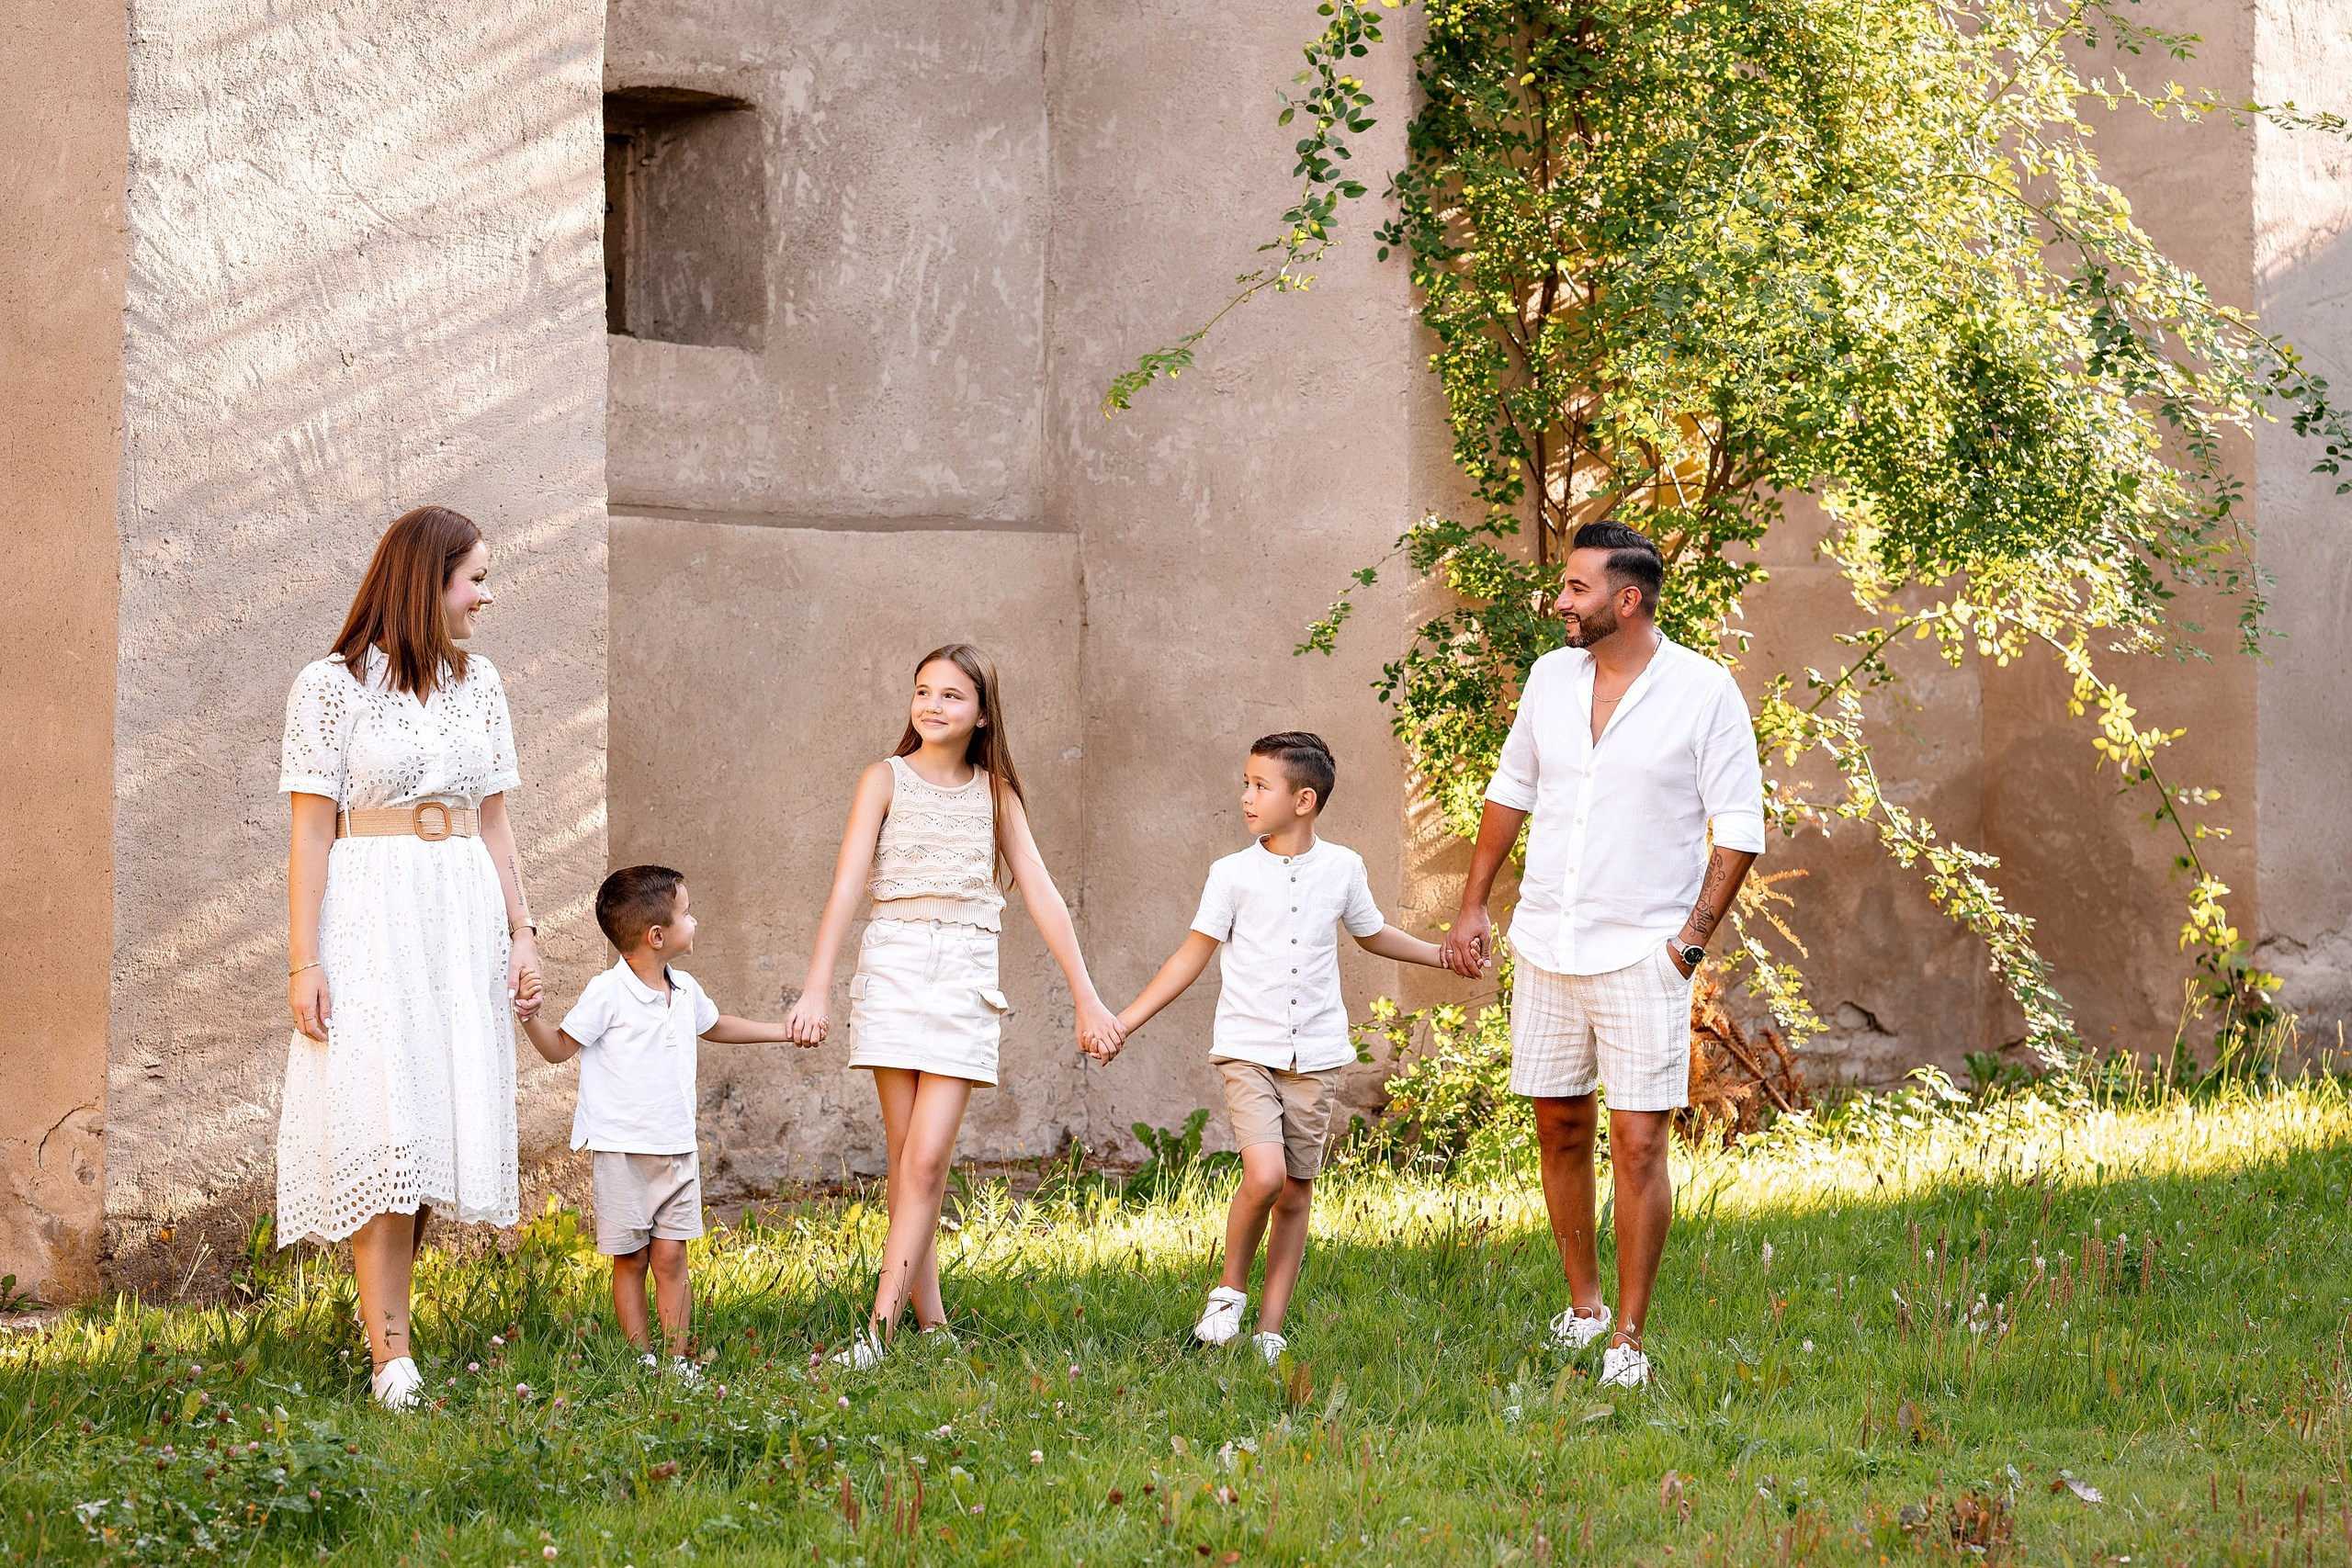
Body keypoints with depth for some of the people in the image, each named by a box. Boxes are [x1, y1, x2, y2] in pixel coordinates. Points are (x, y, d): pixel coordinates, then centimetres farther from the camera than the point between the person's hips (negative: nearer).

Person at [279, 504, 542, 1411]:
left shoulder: (478, 683, 12)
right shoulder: (332, 687, -4)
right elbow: (311, 829, -6)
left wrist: (520, 927, 8)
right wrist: (303, 960, -11)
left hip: (465, 919, 6)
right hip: (371, 918, -5)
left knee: (436, 1122, 2)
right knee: (382, 1123, -11)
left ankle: (383, 1317, 10)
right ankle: (391, 1356, -13)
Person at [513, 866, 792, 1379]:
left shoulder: (685, 991, 9)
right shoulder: (607, 994, -11)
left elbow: (714, 1025, 31)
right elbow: (560, 1048, -3)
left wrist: (784, 1032, 36)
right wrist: (531, 1017, -22)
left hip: (676, 1151, 5)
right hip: (620, 1152, -5)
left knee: (670, 1259, 2)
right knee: (630, 1260, 3)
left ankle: (677, 1358, 4)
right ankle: (640, 1357, 9)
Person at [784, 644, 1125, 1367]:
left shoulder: (996, 793, 11)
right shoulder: (887, 779, 4)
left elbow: (1041, 895, 11)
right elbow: (847, 885, -5)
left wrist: (1087, 998, 6)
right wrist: (816, 988, -16)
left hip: (967, 981, 1)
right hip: (894, 972, -1)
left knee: (928, 1158, -10)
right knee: (906, 1159, 0)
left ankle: (881, 1327, -14)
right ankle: (930, 1321, 8)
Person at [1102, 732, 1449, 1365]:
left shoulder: (1342, 868, 4)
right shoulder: (1233, 874, -2)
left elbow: (1372, 934, 24)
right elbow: (1194, 955, 4)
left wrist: (1442, 954, 26)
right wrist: (1123, 1023, 0)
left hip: (1315, 1055, 2)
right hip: (1248, 1049, -2)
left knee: (1296, 1195, 4)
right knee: (1264, 1173, -21)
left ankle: (1269, 1329, 12)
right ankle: (1230, 1290, 3)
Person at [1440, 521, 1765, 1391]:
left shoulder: (1704, 691, -9)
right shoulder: (1552, 676, 6)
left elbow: (1740, 825, -6)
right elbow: (1510, 789, 17)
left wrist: (1694, 936, -10)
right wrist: (1473, 907, 14)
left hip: (1641, 953, -5)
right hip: (1546, 943, 5)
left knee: (1638, 1144, -6)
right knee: (1560, 1128, 11)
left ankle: (1627, 1340, 1)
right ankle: (1582, 1307, 26)